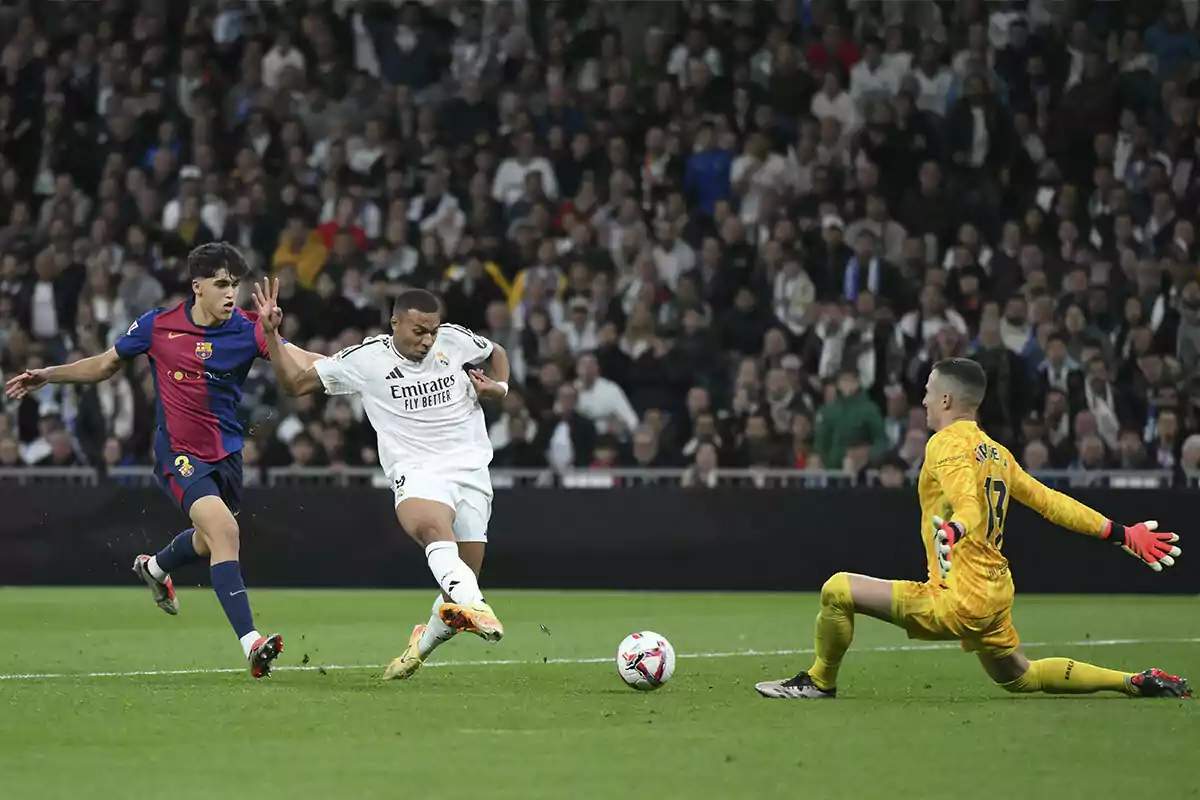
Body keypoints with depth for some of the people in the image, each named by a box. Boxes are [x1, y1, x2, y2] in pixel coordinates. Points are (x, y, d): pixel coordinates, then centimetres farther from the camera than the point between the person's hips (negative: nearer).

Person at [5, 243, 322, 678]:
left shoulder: (247, 330, -9)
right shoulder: (157, 325, -8)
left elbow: (301, 362, -21)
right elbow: (104, 365, 8)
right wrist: (47, 376, 3)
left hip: (226, 452, 4)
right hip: (178, 451, -4)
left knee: (211, 541, 22)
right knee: (223, 528, -25)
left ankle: (155, 567, 59)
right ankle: (251, 643, -29)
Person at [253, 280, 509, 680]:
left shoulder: (454, 340, 6)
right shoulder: (365, 359, 0)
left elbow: (497, 354, 28)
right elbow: (295, 382, 5)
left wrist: (498, 387, 8)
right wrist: (271, 334, -7)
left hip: (472, 469, 3)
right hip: (417, 471, -3)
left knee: (459, 590, -1)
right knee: (432, 525, -41)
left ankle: (423, 644, 29)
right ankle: (474, 605, -63)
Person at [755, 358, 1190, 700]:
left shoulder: (948, 444, -11)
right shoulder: (996, 452, 14)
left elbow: (971, 510, -26)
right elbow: (1052, 502, 15)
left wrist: (953, 531, -48)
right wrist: (1122, 533, 22)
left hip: (958, 601, -9)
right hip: (996, 594, 9)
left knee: (838, 590, -11)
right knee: (1020, 677, 27)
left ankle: (820, 681, 3)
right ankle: (1136, 682, 23)